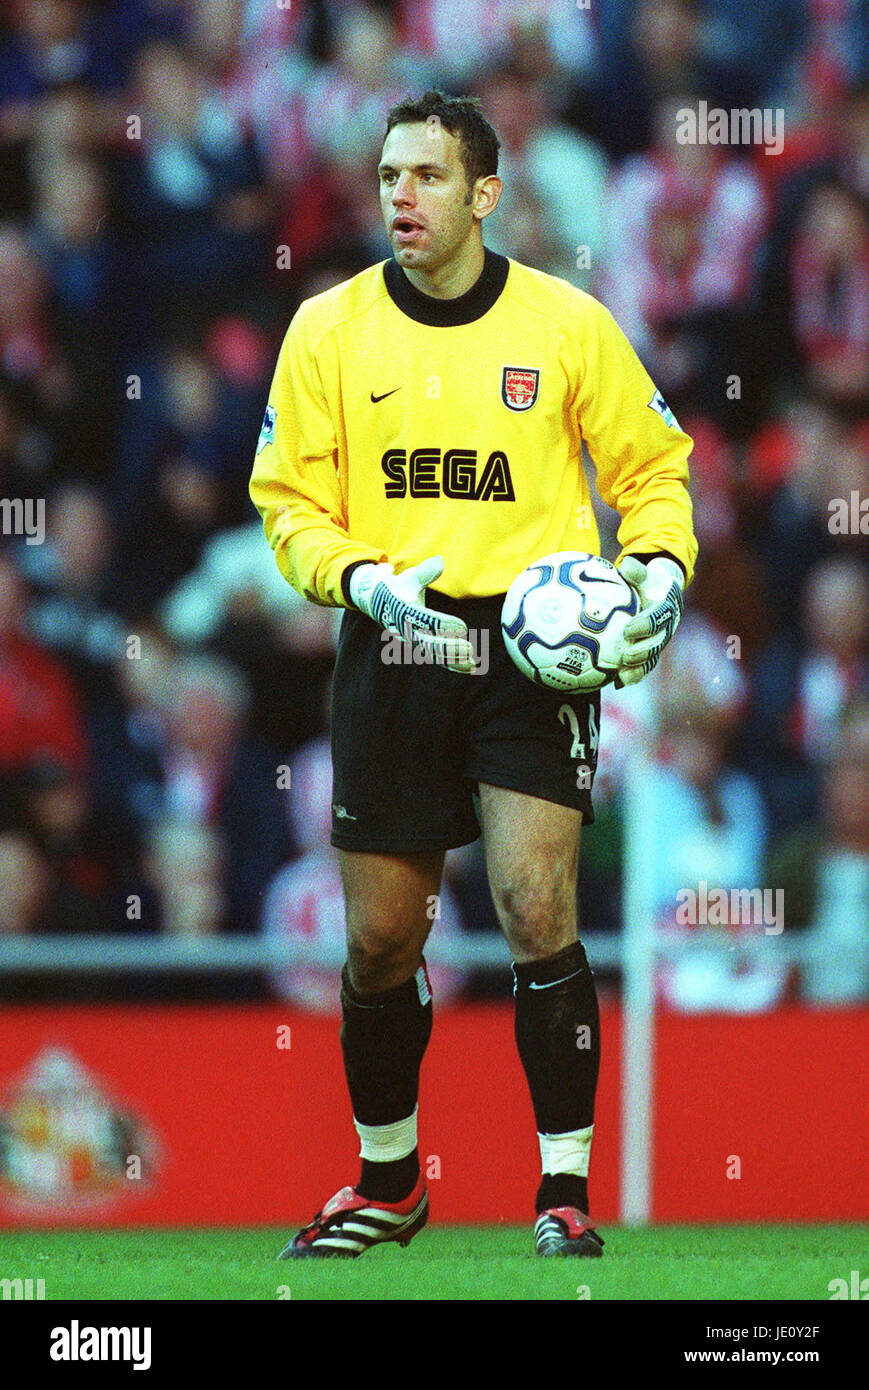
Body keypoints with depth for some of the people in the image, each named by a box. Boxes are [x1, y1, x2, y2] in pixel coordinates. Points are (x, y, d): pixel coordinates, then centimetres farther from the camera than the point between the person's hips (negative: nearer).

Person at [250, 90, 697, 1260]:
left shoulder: (569, 324, -1)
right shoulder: (329, 330, 2)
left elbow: (651, 467, 9)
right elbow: (290, 503, 4)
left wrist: (661, 568, -10)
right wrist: (367, 581, -14)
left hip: (533, 642, -2)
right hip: (392, 646, 2)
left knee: (535, 905, -16)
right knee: (381, 940, 7)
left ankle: (566, 1190, -7)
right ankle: (388, 1182, 28)